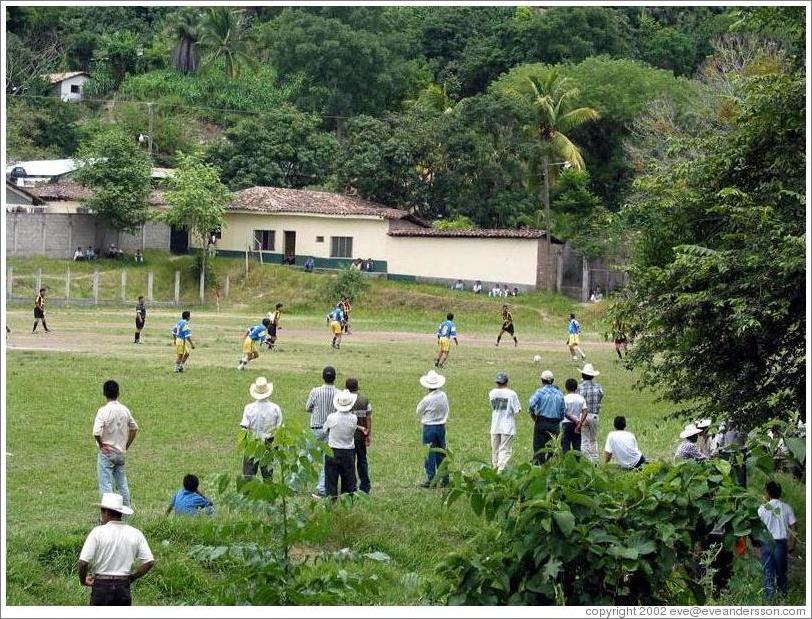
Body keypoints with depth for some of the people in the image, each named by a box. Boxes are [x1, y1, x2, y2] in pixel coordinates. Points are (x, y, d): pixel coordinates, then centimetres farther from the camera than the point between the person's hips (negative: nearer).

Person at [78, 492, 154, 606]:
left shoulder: (98, 532, -9)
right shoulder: (135, 533, 1)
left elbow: (83, 562, -14)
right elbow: (149, 562, -1)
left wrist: (83, 580, 4)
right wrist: (131, 578, 10)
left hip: (101, 585, -3)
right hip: (124, 587, 3)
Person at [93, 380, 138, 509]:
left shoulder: (103, 411, -16)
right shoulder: (125, 410, 1)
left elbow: (96, 432, -26)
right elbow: (134, 428, 12)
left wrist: (101, 445, -9)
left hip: (106, 453, -5)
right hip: (121, 453, 6)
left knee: (106, 485, -3)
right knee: (122, 484, 15)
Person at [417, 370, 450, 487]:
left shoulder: (427, 399, -18)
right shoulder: (444, 396, -1)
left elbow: (419, 411, -3)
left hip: (429, 427, -6)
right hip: (441, 426, 6)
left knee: (430, 454, 1)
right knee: (441, 453, 13)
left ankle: (431, 479, 2)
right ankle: (444, 479, 17)